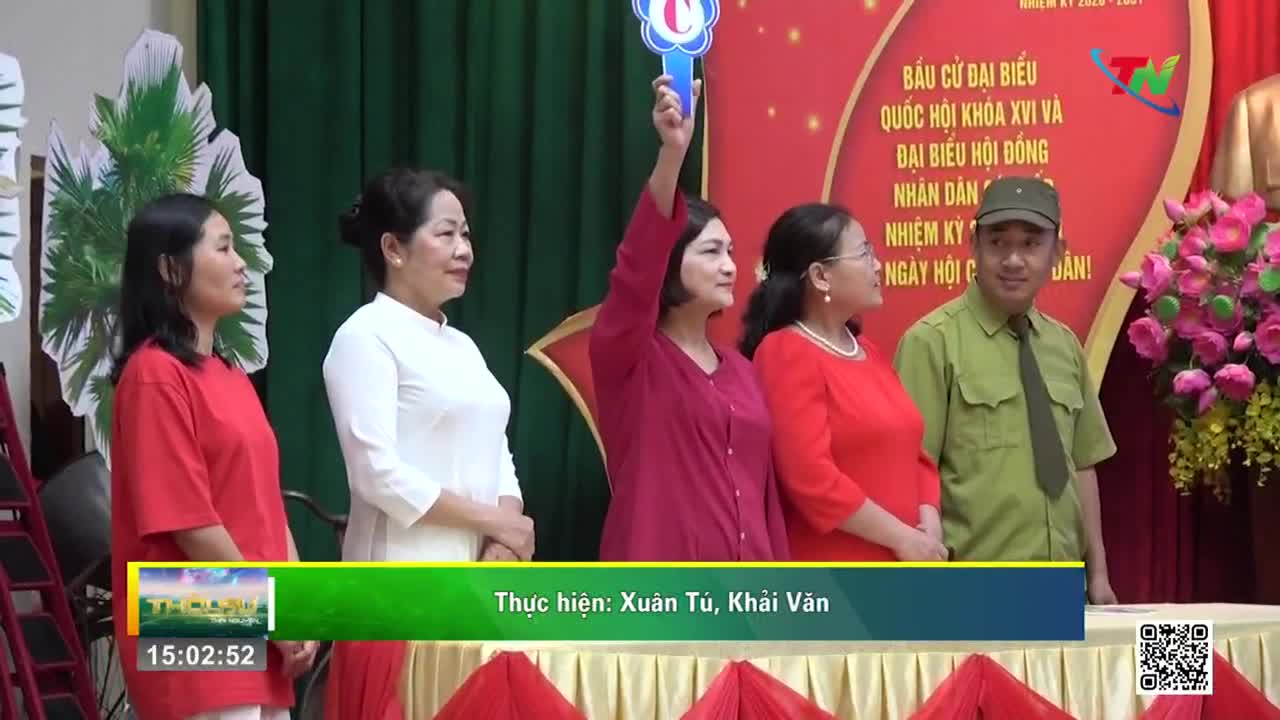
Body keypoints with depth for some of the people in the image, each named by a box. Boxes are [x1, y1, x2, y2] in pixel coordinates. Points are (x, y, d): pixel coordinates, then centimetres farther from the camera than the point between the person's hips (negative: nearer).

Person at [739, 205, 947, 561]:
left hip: (889, 575, 9)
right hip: (825, 583, -9)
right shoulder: (786, 353, -10)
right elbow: (811, 479, -19)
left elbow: (909, 451, 19)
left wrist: (928, 519, 0)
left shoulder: (869, 353, 17)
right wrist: (901, 538, -14)